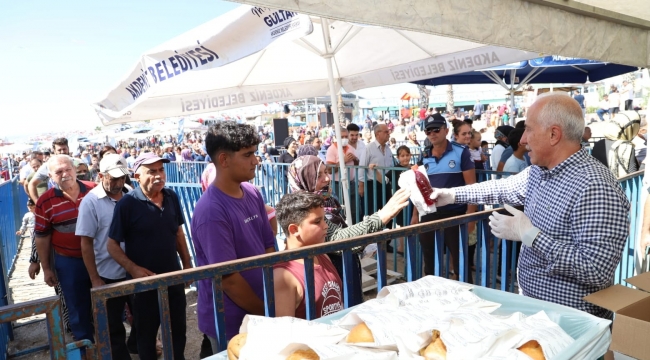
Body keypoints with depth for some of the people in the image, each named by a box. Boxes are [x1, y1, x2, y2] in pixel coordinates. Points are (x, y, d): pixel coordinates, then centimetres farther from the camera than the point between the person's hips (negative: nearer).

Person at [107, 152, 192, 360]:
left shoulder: (172, 197, -2)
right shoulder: (127, 204, -16)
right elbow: (112, 245, -11)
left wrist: (187, 264, 8)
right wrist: (133, 269, -23)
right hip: (144, 281, -4)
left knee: (178, 329, 19)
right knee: (147, 333, 15)